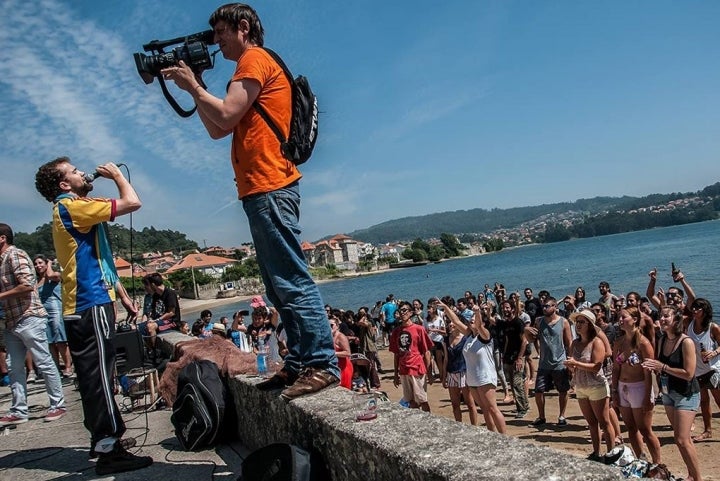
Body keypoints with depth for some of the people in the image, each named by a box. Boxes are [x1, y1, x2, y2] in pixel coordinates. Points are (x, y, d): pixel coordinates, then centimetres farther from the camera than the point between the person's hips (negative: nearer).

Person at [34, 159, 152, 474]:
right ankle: (108, 450, -8)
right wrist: (116, 174, -1)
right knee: (99, 375, -10)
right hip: (91, 305, -10)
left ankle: (103, 438, 25)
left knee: (94, 376, 15)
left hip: (81, 306, 10)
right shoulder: (72, 207, -11)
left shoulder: (68, 210, 21)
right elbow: (132, 202, -14)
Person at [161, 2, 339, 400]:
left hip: (270, 188, -10)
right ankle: (298, 364, 13)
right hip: (261, 190, 10)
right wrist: (193, 89, 19)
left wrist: (193, 85, 1)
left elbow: (226, 115, -13)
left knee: (292, 281, -13)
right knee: (281, 286, 9)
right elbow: (217, 131, 25)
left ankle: (322, 364, -10)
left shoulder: (254, 59, -1)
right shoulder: (252, 67, 28)